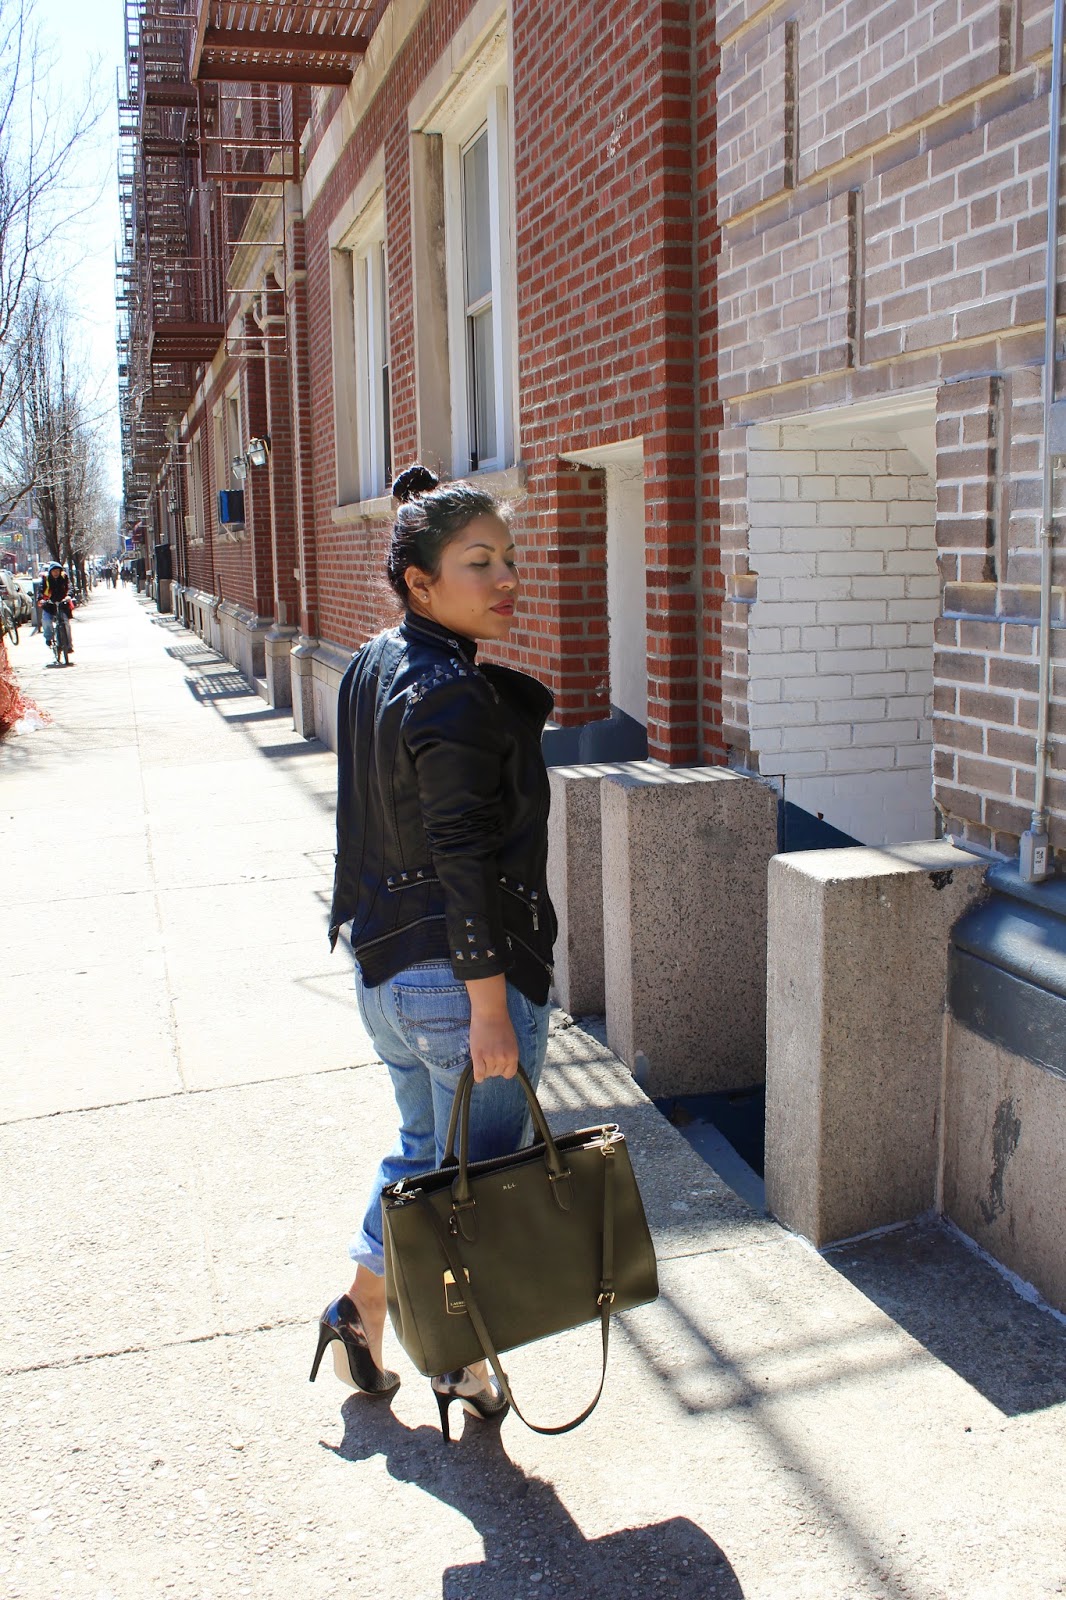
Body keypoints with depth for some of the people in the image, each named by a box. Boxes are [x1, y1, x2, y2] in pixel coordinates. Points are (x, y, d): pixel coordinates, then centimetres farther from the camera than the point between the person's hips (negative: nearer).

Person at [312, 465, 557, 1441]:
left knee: (422, 1147, 26)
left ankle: (360, 1316, 39)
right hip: (458, 974, -9)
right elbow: (466, 862, -24)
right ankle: (467, 1369, 25)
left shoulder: (373, 670, 8)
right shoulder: (457, 694, -21)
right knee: (479, 1175, 9)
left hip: (384, 965, 9)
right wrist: (490, 1005, -22)